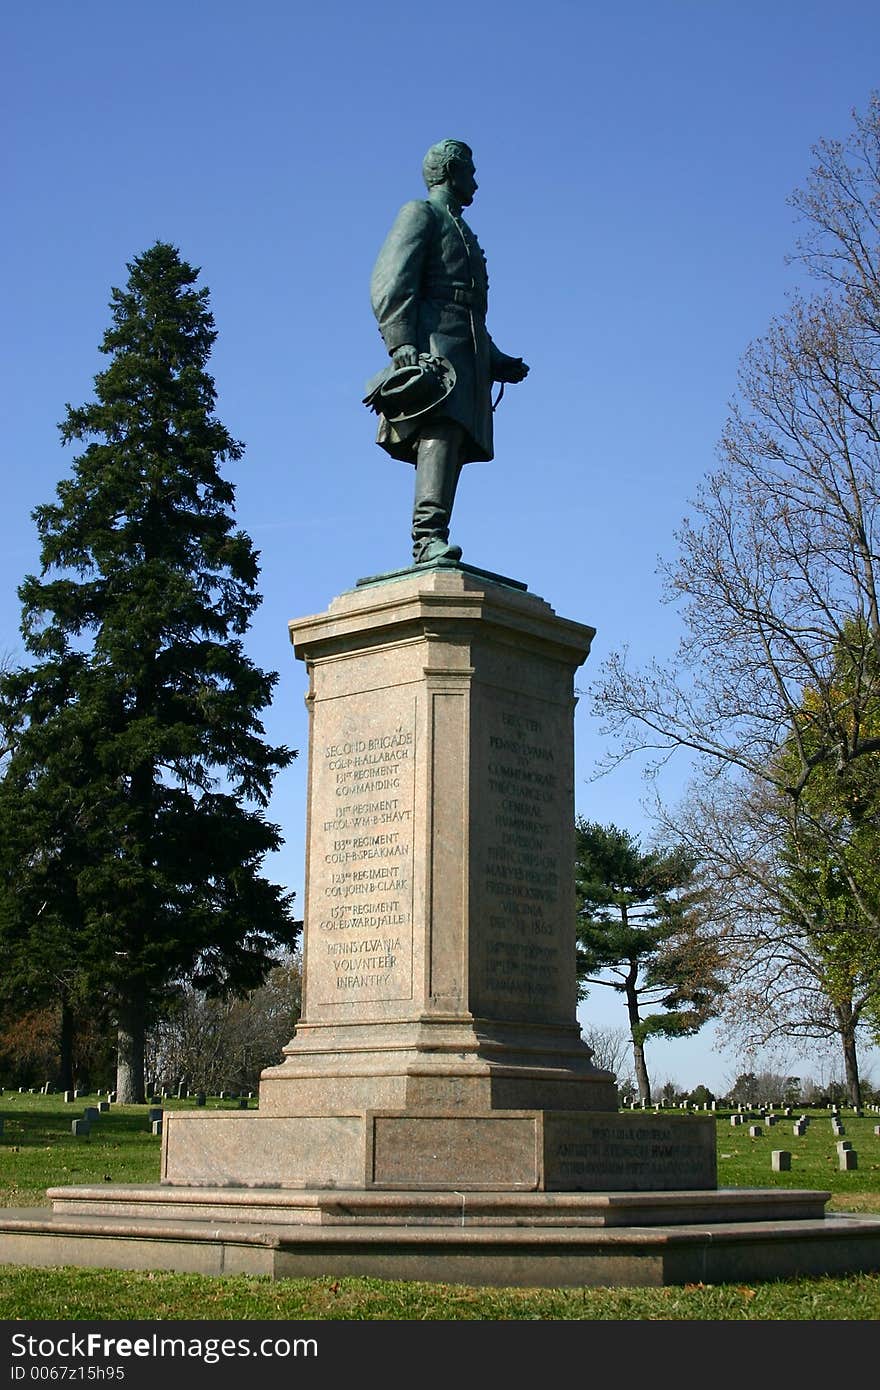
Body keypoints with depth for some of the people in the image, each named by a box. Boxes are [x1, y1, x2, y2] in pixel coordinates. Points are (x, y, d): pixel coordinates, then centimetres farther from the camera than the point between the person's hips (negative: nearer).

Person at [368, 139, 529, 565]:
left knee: (454, 440, -4)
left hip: (466, 352, 8)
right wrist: (402, 344, -21)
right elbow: (389, 283, -7)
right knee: (441, 429, -26)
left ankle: (428, 547, -10)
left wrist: (498, 362, 25)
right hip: (432, 344, -8)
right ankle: (428, 536, -39)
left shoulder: (462, 233, 35)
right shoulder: (420, 213, 9)